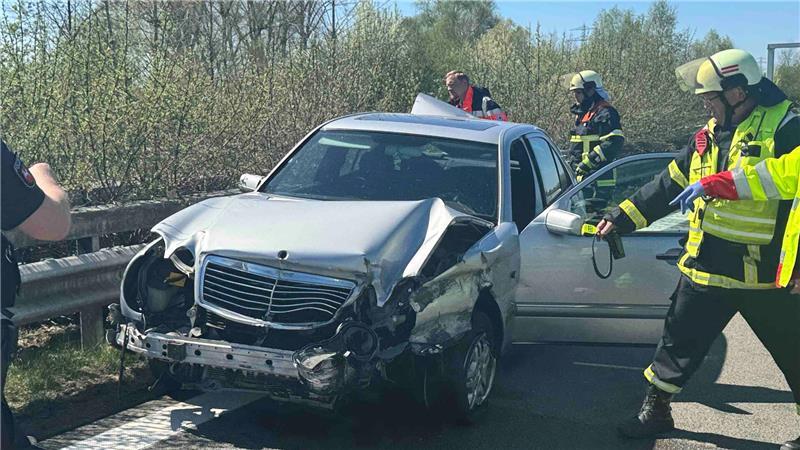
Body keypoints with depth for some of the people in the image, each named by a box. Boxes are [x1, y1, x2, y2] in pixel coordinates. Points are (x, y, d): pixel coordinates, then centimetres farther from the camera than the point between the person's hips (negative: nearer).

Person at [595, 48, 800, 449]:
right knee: (680, 340, 14)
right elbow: (668, 186, 15)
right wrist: (621, 218, 13)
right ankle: (655, 411, 30)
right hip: (707, 267, 6)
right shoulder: (710, 135, 10)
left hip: (764, 274, -6)